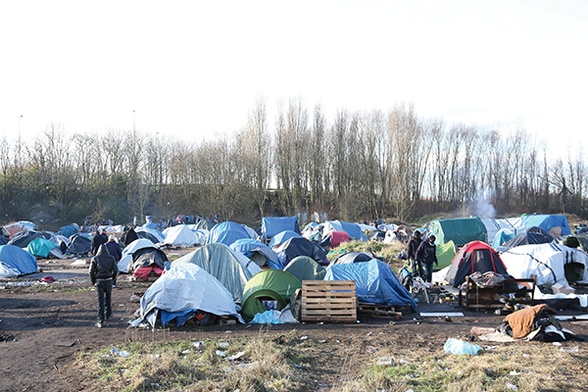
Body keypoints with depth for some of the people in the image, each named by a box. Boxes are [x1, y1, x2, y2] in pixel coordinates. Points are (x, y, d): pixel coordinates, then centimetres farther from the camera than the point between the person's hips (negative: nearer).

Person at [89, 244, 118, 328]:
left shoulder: (95, 259, -1)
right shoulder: (111, 258, 3)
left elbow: (91, 272, -3)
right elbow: (115, 270, 0)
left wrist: (93, 282, 10)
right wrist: (113, 280, 14)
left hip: (99, 282, -2)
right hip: (109, 281, 2)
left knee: (100, 301, -3)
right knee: (108, 298, 22)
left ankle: (101, 321, -7)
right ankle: (108, 314, 38)